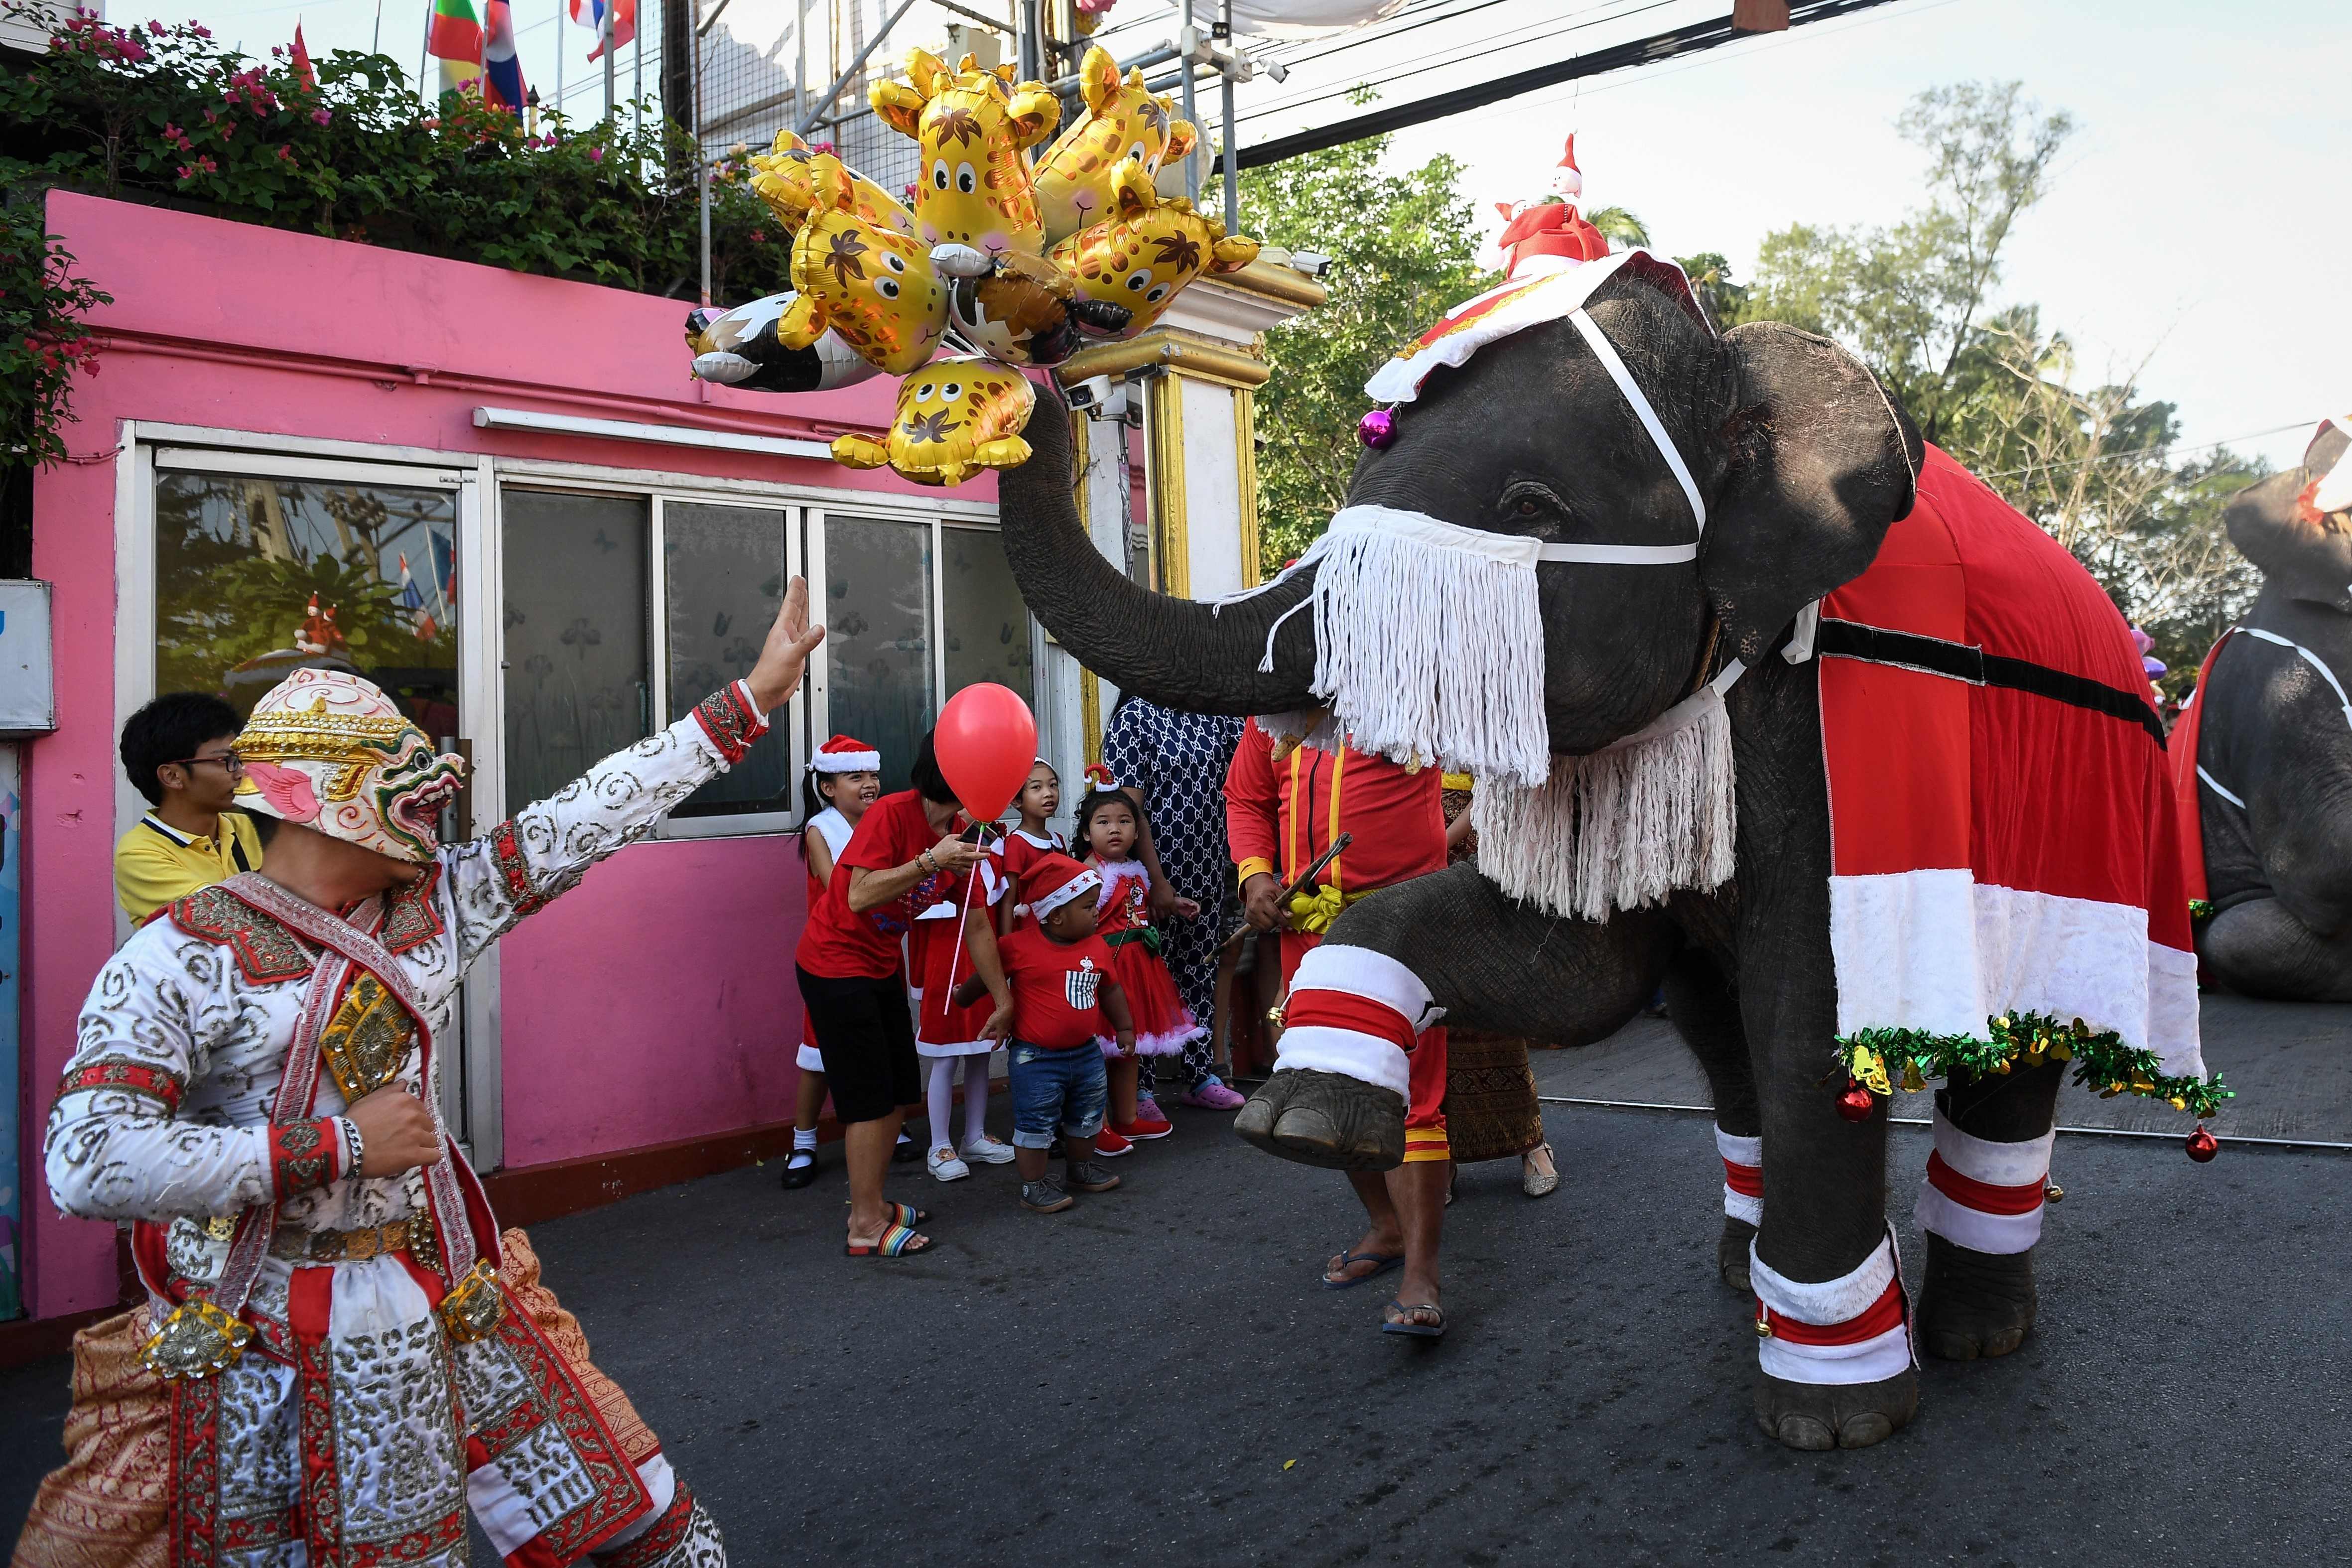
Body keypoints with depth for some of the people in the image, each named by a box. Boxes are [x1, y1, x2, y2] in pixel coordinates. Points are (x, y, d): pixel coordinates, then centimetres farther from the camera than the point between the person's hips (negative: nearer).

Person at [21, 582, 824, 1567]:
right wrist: (339, 1144, -20)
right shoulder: (176, 960, -11)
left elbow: (593, 814, 1)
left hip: (435, 1297, 4)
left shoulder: (439, 903, 3)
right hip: (251, 1339, -4)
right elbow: (88, 1166, -21)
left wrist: (751, 698, 0)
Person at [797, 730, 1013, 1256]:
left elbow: (976, 925, 6)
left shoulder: (962, 833, -1)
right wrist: (931, 861, -36)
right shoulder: (892, 814, -23)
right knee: (871, 1096, -6)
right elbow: (859, 897, -31)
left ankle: (870, 1202, 27)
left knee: (901, 1091, 12)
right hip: (836, 963, -8)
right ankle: (867, 1228, 5)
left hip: (882, 965, 8)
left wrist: (1003, 1000, 9)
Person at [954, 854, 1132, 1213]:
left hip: (1085, 1052, 6)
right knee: (1037, 1124, 1)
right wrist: (960, 998, 6)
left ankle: (1080, 1168, 41)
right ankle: (1034, 1187, 15)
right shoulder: (1020, 946, -17)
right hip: (1037, 1057, -6)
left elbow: (1110, 990, 14)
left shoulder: (1096, 947, 0)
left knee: (1086, 1116, 20)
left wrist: (1124, 1028, 17)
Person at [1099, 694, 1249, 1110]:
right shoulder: (1134, 717, -9)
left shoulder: (1214, 716, 9)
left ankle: (1201, 1076, 25)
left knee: (1203, 969, 13)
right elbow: (1130, 808, -14)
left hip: (1208, 871, 6)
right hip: (1159, 872, -6)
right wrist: (1158, 881, -18)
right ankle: (1141, 1090, 11)